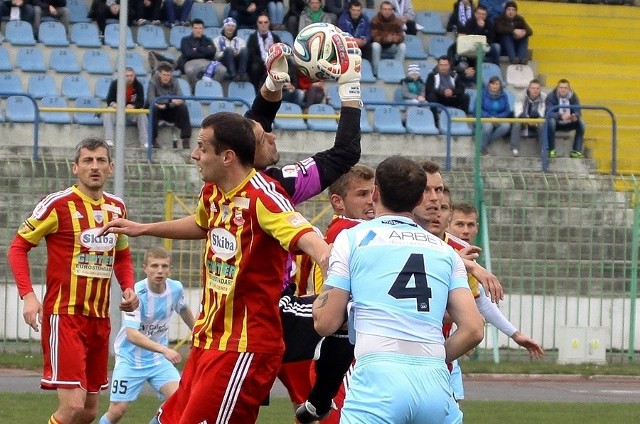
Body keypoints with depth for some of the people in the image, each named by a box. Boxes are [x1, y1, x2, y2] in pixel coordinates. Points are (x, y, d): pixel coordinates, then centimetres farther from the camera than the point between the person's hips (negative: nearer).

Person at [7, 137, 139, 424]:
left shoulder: (117, 208, 10)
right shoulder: (58, 205, -8)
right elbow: (18, 247, -4)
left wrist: (128, 288, 6)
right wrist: (27, 295, -16)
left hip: (100, 318, 7)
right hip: (64, 314, -7)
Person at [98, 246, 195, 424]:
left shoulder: (176, 289, -9)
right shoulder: (136, 293, -25)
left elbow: (184, 310, 17)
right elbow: (132, 335, -35)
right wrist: (164, 350, -47)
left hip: (159, 359, 4)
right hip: (130, 358, -4)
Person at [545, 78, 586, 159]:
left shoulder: (573, 97, -5)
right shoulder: (551, 97, -15)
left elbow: (578, 112, -14)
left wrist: (575, 116, -41)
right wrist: (561, 116, -47)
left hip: (568, 124, 3)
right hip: (556, 123, -3)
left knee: (581, 123, -22)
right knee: (551, 121, -35)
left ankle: (576, 151, -20)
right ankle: (552, 151, -30)